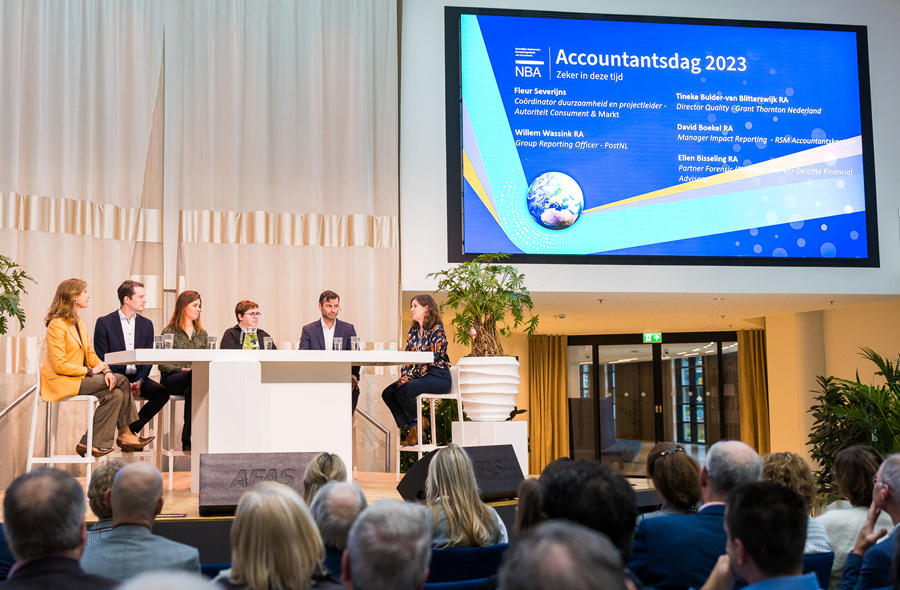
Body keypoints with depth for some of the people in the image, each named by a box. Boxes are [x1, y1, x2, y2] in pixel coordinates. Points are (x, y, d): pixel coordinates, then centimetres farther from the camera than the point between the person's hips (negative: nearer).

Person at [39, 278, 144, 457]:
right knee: (121, 381, -17)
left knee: (116, 394, -13)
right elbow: (60, 366, -19)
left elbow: (90, 354, 10)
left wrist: (106, 370, -8)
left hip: (78, 378, 9)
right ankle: (125, 434, -9)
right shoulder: (57, 325, -14)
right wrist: (91, 371, -18)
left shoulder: (78, 323, 15)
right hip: (61, 382, -9)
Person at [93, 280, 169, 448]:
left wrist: (139, 382, -13)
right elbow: (101, 359, -6)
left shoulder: (146, 324, 11)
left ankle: (132, 428, -6)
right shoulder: (104, 323, -2)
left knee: (162, 393, -23)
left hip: (137, 377, 4)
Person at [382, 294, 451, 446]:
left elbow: (431, 360, -17)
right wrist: (404, 376, -6)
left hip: (438, 376, -8)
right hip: (418, 376, 8)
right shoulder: (412, 331, 14)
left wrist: (411, 377, -20)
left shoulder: (436, 331, -10)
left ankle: (415, 424, -5)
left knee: (403, 390, -30)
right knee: (388, 393, -13)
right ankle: (411, 428, -8)